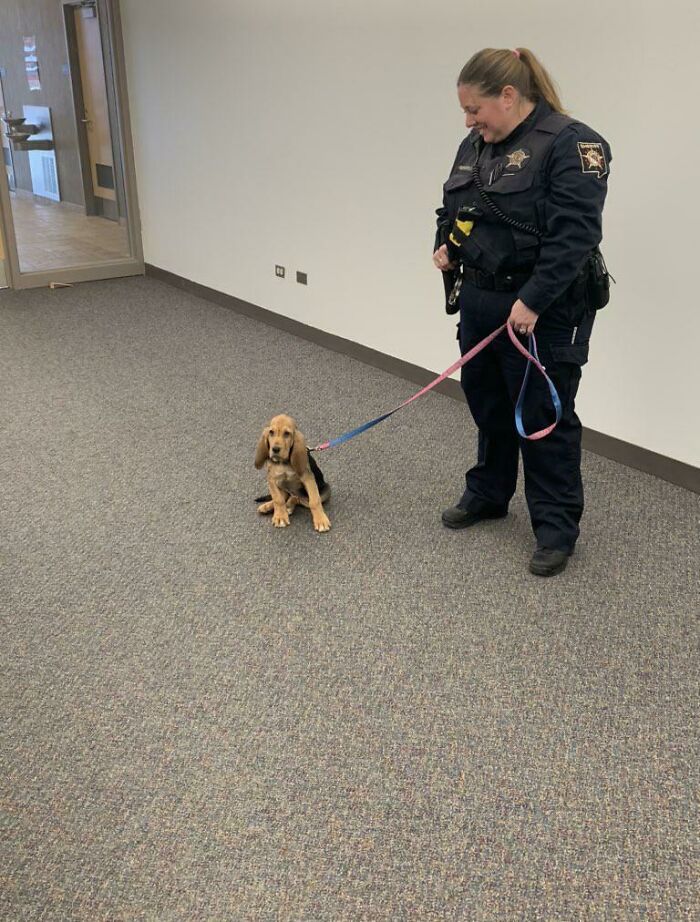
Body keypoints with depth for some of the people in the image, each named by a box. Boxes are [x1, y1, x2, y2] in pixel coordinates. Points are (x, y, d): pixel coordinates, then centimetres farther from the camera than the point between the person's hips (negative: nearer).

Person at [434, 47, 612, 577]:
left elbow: (574, 234, -22)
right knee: (487, 402, 16)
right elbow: (453, 211, 21)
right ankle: (488, 495, 34)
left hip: (543, 311, -8)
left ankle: (557, 528, 11)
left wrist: (533, 302, -25)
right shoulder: (476, 146, 10)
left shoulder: (570, 144, -15)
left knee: (544, 414, -1)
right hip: (481, 303, 8)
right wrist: (446, 246, 2)